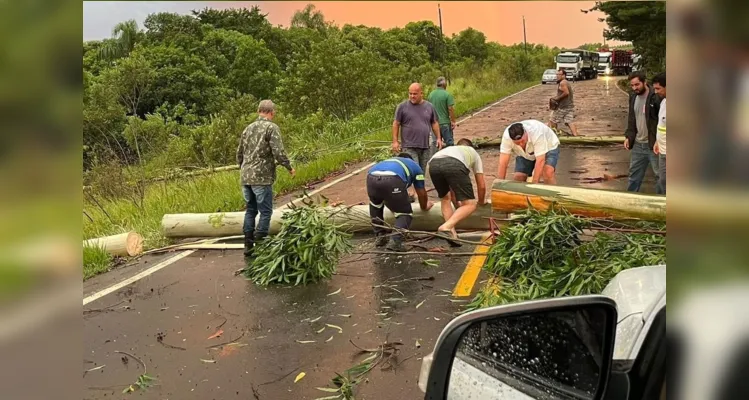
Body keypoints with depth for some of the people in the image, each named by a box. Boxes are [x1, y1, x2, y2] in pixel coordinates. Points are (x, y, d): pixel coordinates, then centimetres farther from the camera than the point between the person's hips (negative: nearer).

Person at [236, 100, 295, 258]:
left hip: (246, 176, 7)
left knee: (251, 210, 15)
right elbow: (278, 152, -16)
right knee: (265, 211, 1)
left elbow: (239, 152, 19)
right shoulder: (271, 127, -8)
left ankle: (248, 246, 17)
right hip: (262, 177, -7)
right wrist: (289, 167, -2)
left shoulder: (248, 128, 12)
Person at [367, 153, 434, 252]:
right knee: (405, 212, 16)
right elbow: (422, 193, 39)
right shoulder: (415, 166, 36)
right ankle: (395, 241, -4)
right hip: (392, 179, -4)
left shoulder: (389, 161, 46)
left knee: (375, 205, 36)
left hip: (372, 177, 4)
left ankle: (379, 236, 34)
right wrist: (424, 206, 61)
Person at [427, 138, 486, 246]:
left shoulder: (449, 148, 49)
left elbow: (452, 184, 56)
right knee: (470, 204, 6)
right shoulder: (474, 153, 40)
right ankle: (446, 227, -15)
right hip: (454, 164, -4)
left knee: (444, 198, 28)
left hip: (433, 164, 4)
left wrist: (457, 202, 69)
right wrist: (481, 201, 59)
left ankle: (452, 233, 13)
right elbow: (482, 185, 40)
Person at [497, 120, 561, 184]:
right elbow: (503, 162, -30)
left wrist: (534, 184, -44)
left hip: (549, 147, -4)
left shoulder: (537, 133, -41)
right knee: (518, 178, -10)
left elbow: (540, 161, -42)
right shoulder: (506, 136, -32)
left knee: (548, 172, -29)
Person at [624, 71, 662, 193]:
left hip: (653, 144, -7)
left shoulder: (656, 97, -16)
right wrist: (628, 136, 10)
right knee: (634, 174, 16)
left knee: (660, 175, 5)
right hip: (637, 144, 7)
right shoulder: (633, 97, 7)